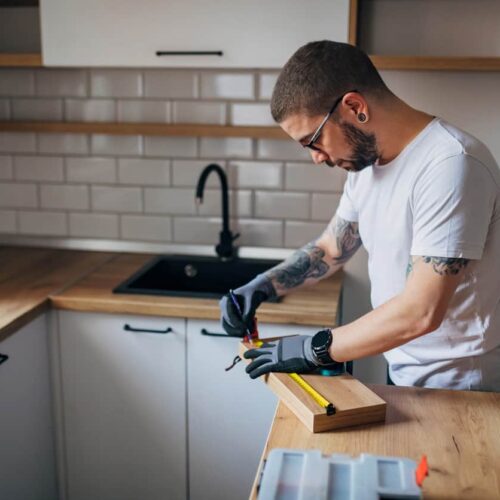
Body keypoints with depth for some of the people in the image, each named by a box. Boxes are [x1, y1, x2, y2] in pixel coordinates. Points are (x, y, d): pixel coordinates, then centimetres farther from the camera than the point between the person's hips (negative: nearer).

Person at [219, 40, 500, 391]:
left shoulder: (451, 165, -25)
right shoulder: (365, 160, 2)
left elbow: (420, 313, -28)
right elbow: (330, 250, 12)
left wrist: (315, 349, -19)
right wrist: (262, 287, -3)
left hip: (459, 391, -7)